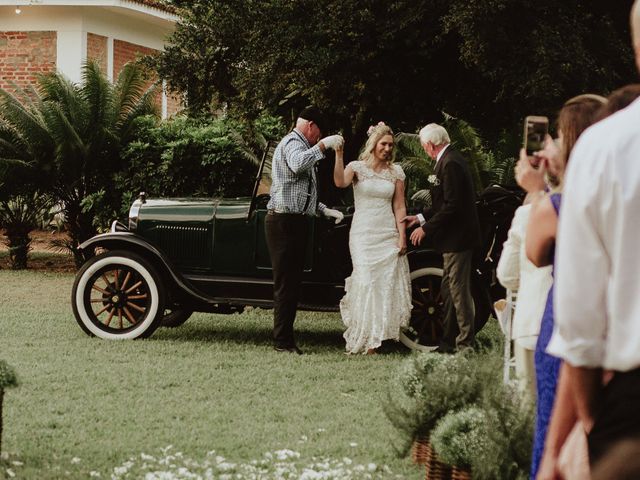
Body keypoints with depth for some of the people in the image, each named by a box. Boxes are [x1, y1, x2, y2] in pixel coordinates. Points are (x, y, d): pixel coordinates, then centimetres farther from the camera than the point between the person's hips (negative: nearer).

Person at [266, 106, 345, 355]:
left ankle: (285, 338, 13)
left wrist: (324, 210, 26)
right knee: (286, 281, -10)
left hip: (294, 221, 11)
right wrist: (323, 145, -29)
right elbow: (297, 164, -34)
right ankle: (283, 341, -10)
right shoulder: (293, 142, -8)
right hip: (285, 220, -11)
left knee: (291, 282, 10)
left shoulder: (298, 144, 27)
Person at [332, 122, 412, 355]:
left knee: (387, 285, -1)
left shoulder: (395, 171, 8)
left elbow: (399, 207, 6)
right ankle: (367, 339, -2)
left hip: (388, 235, 3)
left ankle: (376, 338, 7)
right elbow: (340, 182, -20)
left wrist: (402, 237, -1)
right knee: (367, 284, -7)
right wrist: (339, 155, -31)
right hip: (363, 233, -3)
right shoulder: (358, 167, 0)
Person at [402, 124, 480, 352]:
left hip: (457, 238, -11)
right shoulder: (450, 159, 13)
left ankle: (466, 344, 0)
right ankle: (449, 341, 23)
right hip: (455, 238, 11)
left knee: (459, 291, -5)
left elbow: (452, 206, -24)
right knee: (449, 290, 16)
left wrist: (426, 228, -18)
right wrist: (421, 217, 19)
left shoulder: (450, 164, -19)